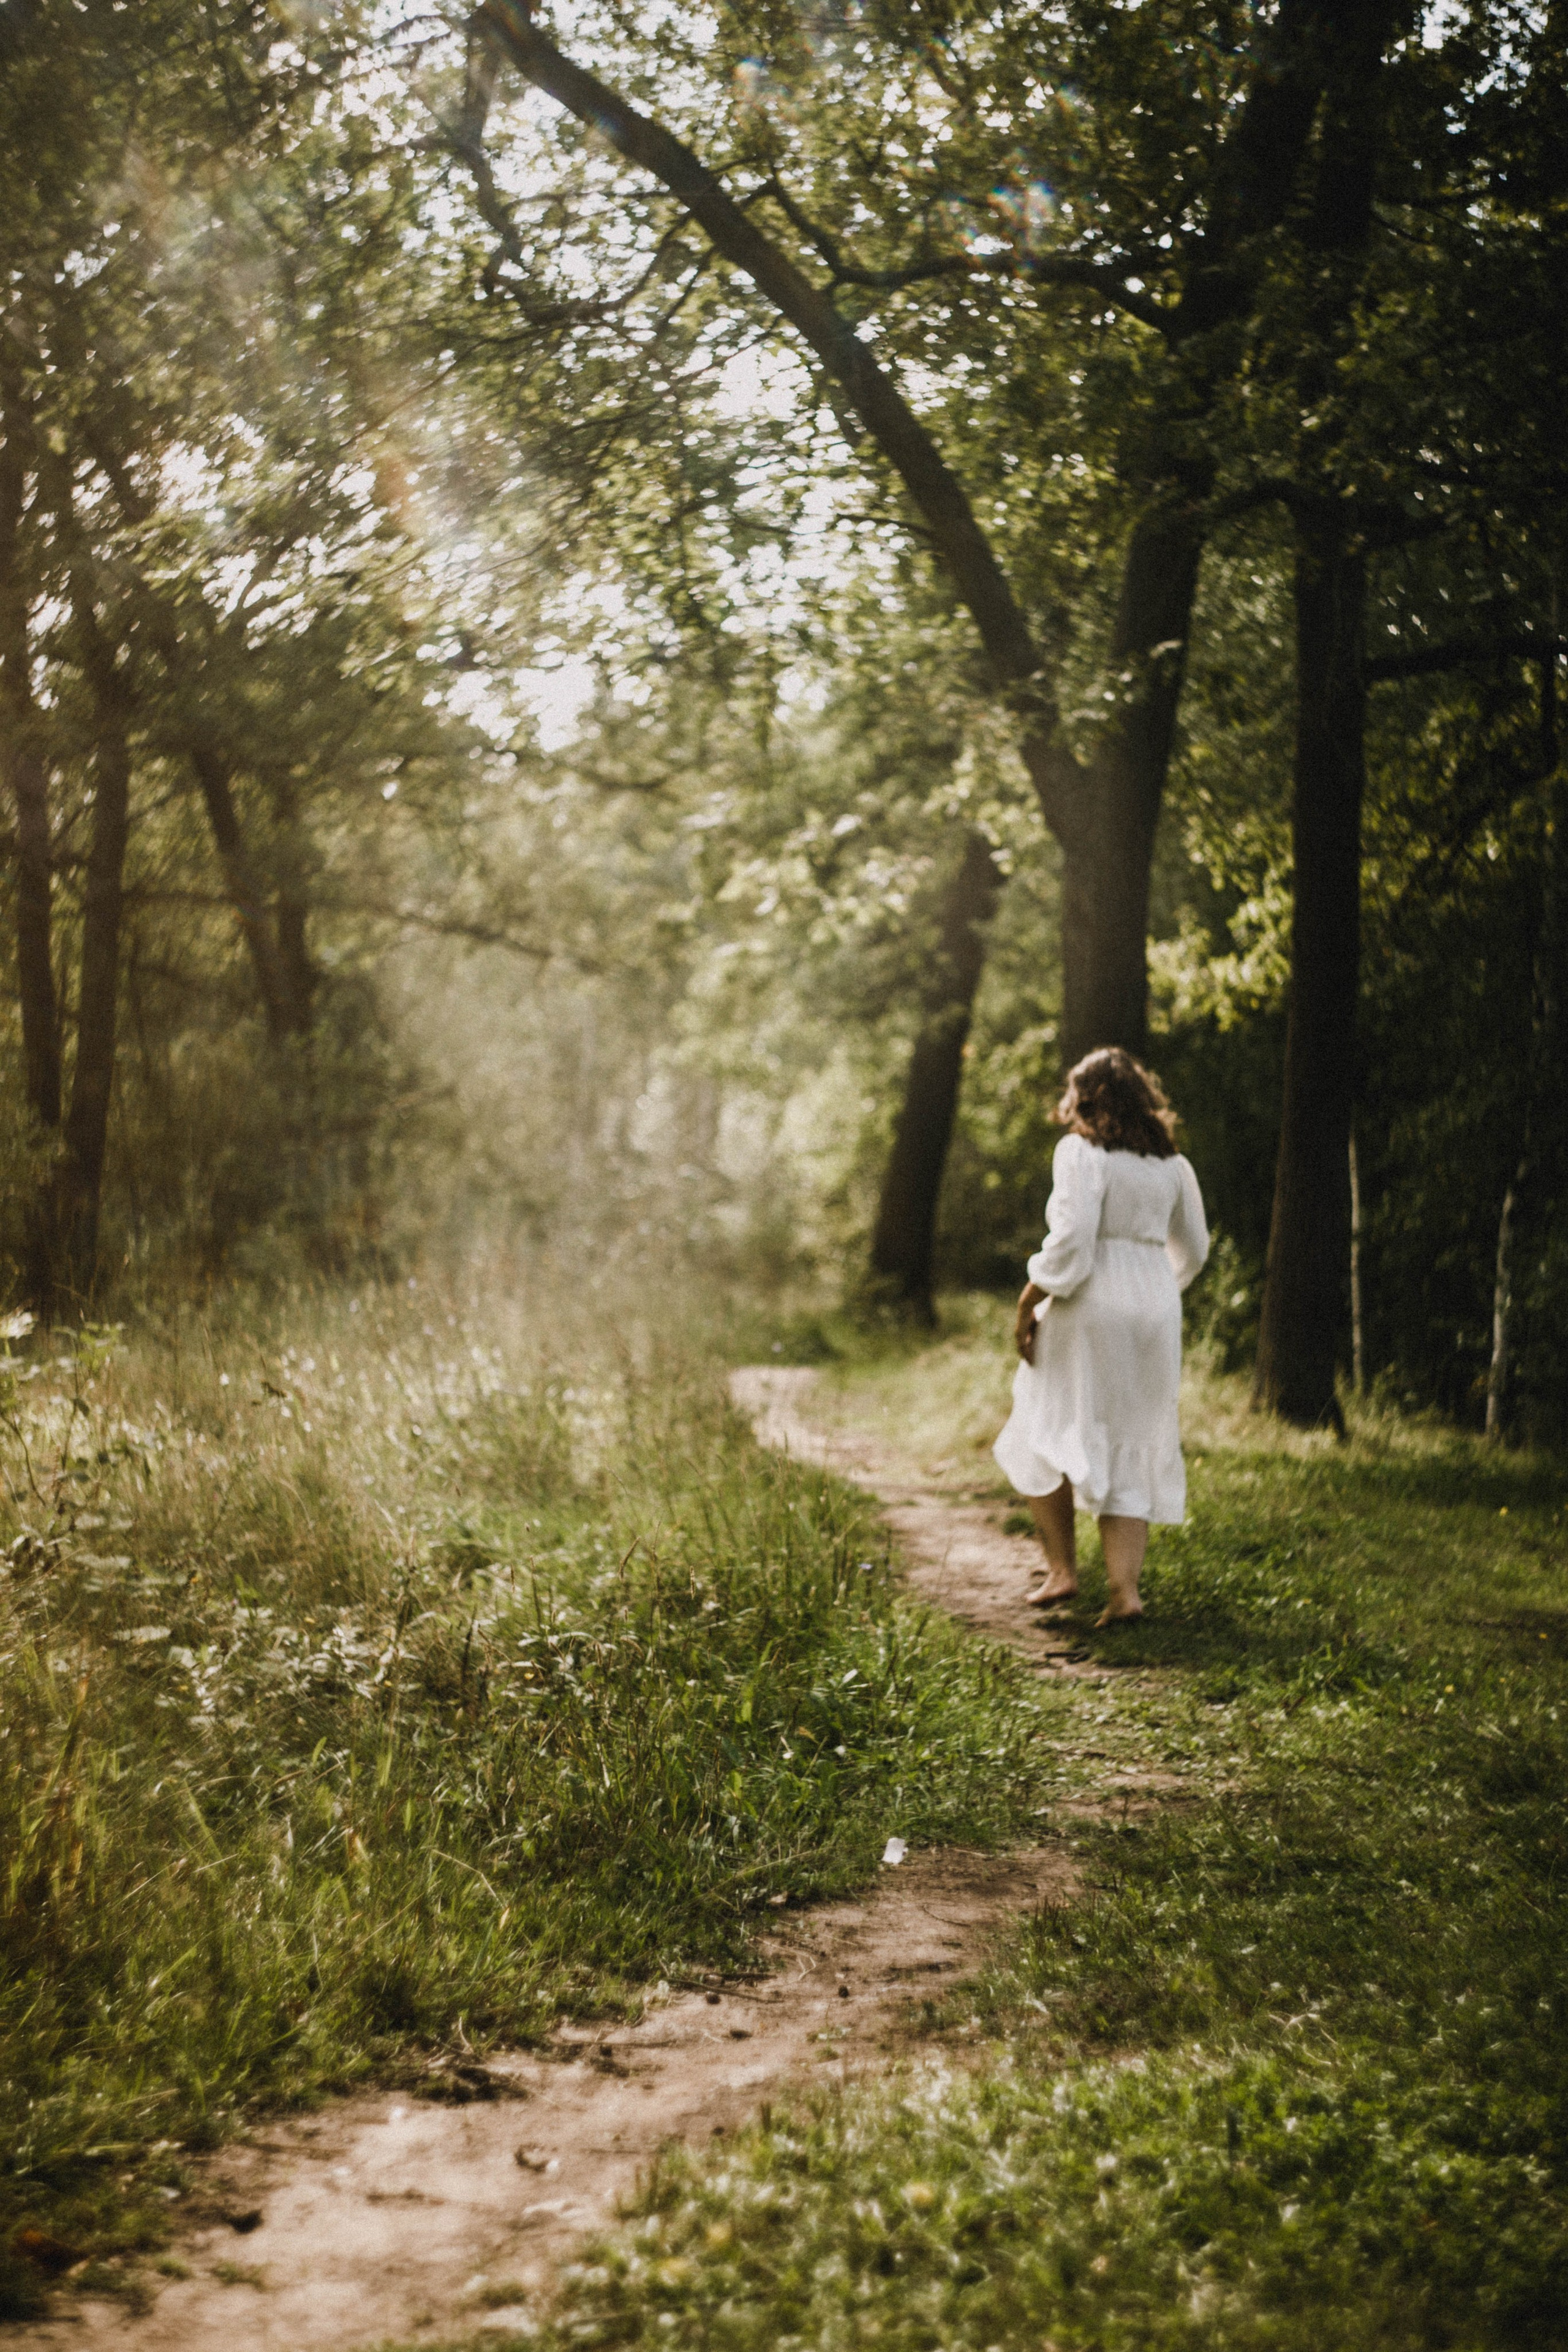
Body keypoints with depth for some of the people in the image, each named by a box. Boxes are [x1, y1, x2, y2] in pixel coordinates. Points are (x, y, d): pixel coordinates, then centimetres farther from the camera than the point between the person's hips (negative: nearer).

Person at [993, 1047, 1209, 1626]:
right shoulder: (1171, 1163, 12)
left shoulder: (1081, 1151, -7)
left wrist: (1030, 1302, -10)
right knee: (1133, 1453, 8)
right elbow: (1194, 1248, 20)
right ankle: (1125, 1589, -1)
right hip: (1155, 1311, 6)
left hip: (1091, 1305, -6)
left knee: (1043, 1438, 11)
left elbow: (1072, 1237, -18)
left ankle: (1062, 1568, 7)